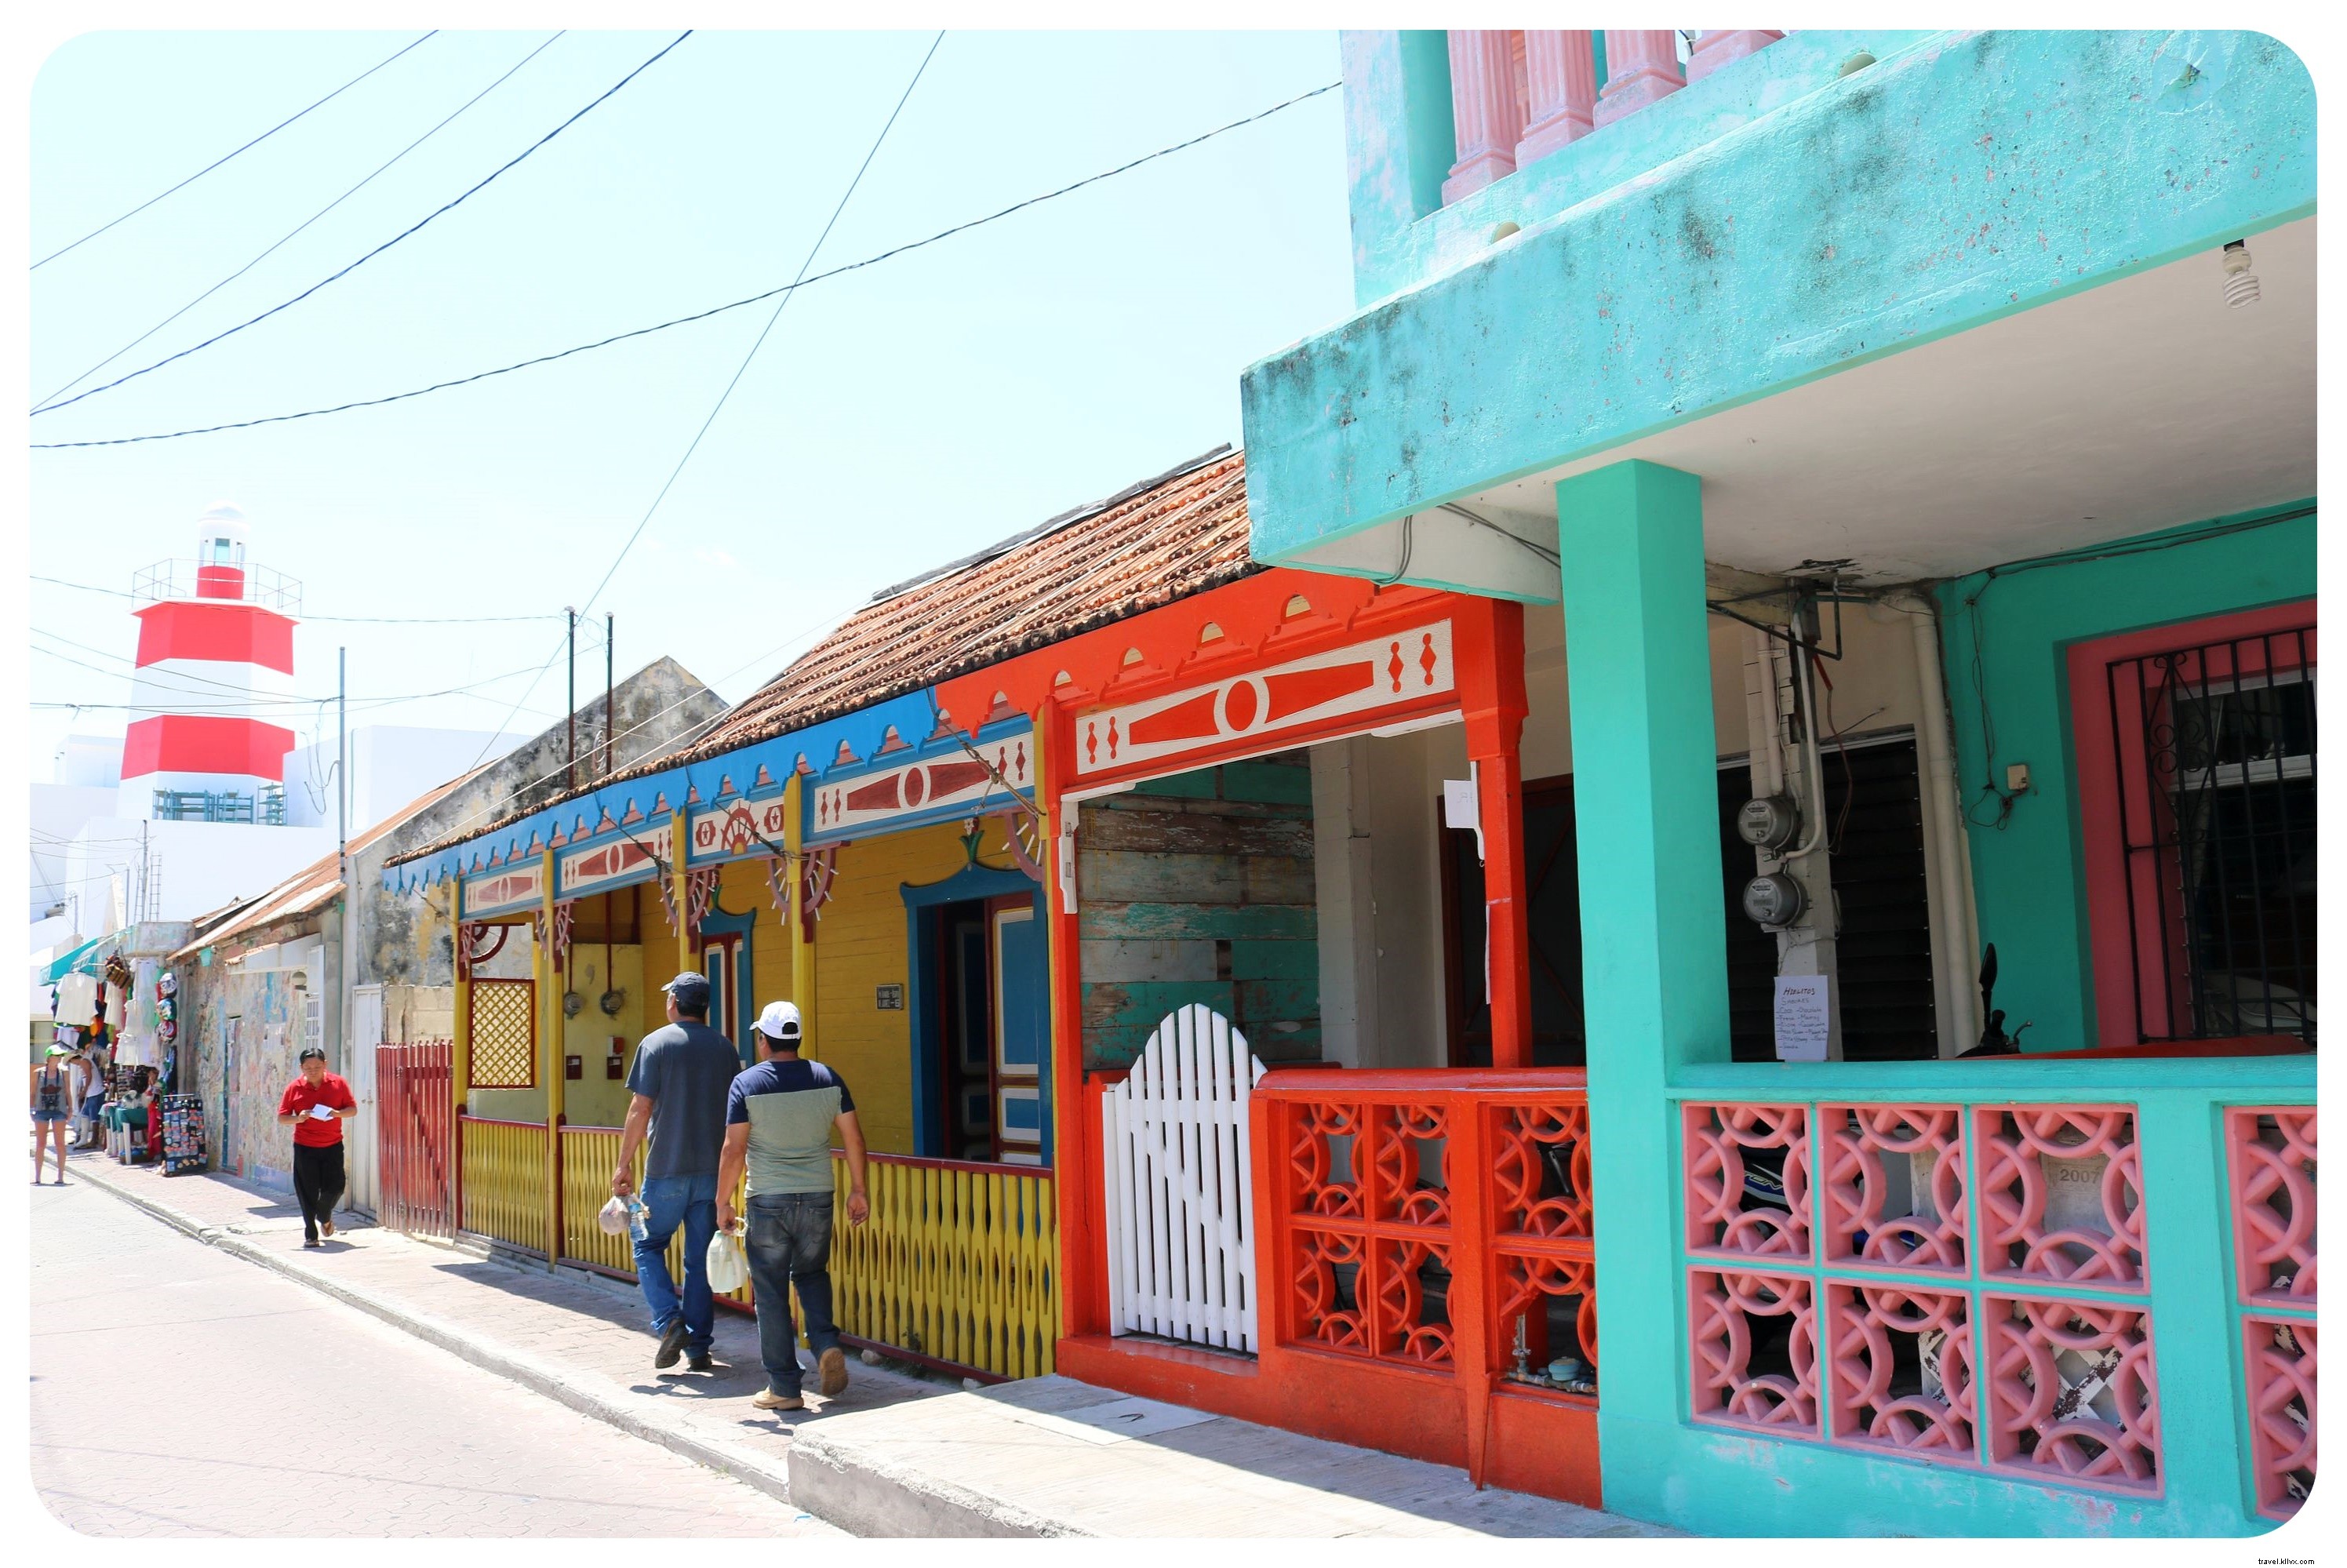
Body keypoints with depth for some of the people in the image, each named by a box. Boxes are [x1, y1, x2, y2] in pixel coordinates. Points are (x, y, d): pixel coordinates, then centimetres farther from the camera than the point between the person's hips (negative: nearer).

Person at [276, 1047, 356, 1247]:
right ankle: (310, 1236, 9)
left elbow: (353, 1109, 3)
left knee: (335, 1187, 1)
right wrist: (298, 1119, -20)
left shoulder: (338, 1083, -1)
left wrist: (338, 1114, -18)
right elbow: (281, 1118, 0)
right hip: (304, 1147, -1)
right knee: (308, 1193, -1)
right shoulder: (294, 1088, -2)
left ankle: (324, 1217, 32)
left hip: (333, 1146, 1)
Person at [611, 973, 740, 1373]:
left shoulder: (656, 1043, -5)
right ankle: (698, 1347, 9)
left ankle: (670, 1322, -5)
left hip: (667, 1170, -4)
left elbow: (640, 1109, -9)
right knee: (701, 1257, 9)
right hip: (713, 1170, 4)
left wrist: (624, 1163, -4)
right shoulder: (725, 1047, 8)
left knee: (648, 1245, 12)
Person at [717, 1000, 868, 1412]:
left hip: (768, 1201, -3)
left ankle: (784, 1387, 9)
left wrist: (723, 1201, 1)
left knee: (771, 1292, 6)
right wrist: (858, 1190, 13)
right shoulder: (828, 1079, 1)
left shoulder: (747, 1084, -7)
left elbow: (734, 1150, -9)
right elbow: (854, 1138, 3)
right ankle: (827, 1345, 0)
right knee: (812, 1274, 23)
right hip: (818, 1196, 3)